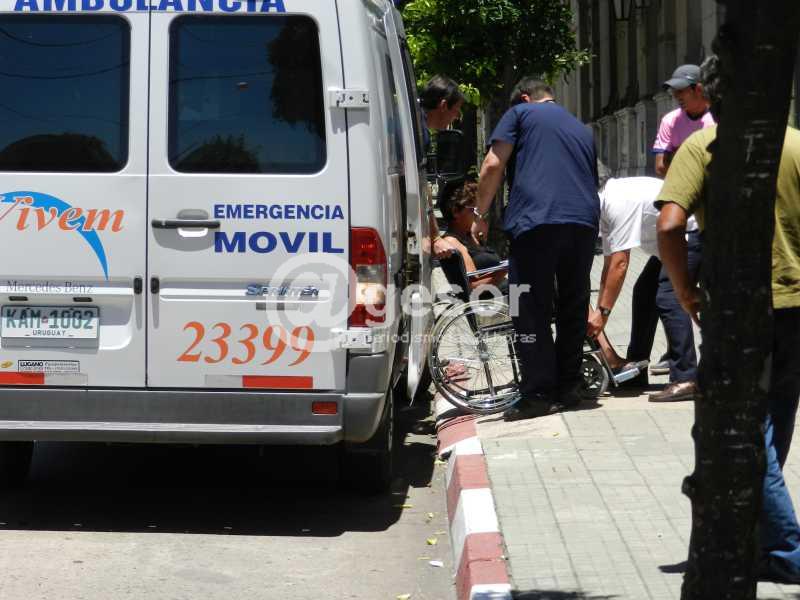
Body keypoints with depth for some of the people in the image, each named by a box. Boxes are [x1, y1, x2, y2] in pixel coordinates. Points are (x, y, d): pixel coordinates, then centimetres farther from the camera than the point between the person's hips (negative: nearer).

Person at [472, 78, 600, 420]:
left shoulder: (520, 113, 12)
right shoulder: (583, 130, 29)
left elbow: (493, 165, 3)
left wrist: (480, 215, 11)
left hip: (536, 222, -5)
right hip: (584, 223, 5)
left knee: (531, 311, -1)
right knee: (573, 307, 15)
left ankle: (538, 395, -3)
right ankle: (568, 388, 20)